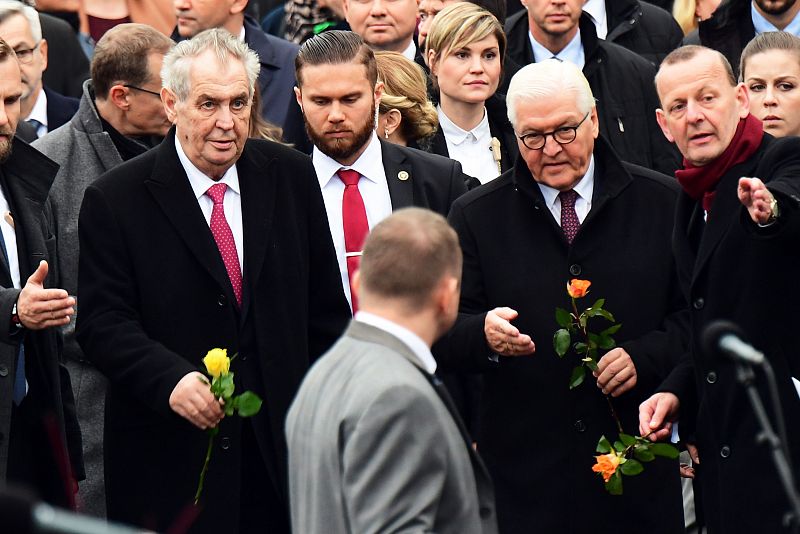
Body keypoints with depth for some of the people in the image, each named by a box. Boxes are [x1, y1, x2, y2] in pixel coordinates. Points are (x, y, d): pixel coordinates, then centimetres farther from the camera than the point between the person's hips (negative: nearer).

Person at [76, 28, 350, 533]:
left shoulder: (291, 177, 5)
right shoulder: (116, 199, -4)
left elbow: (324, 306, 10)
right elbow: (103, 321, -9)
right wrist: (171, 379, -25)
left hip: (285, 442, 3)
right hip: (172, 457, -2)